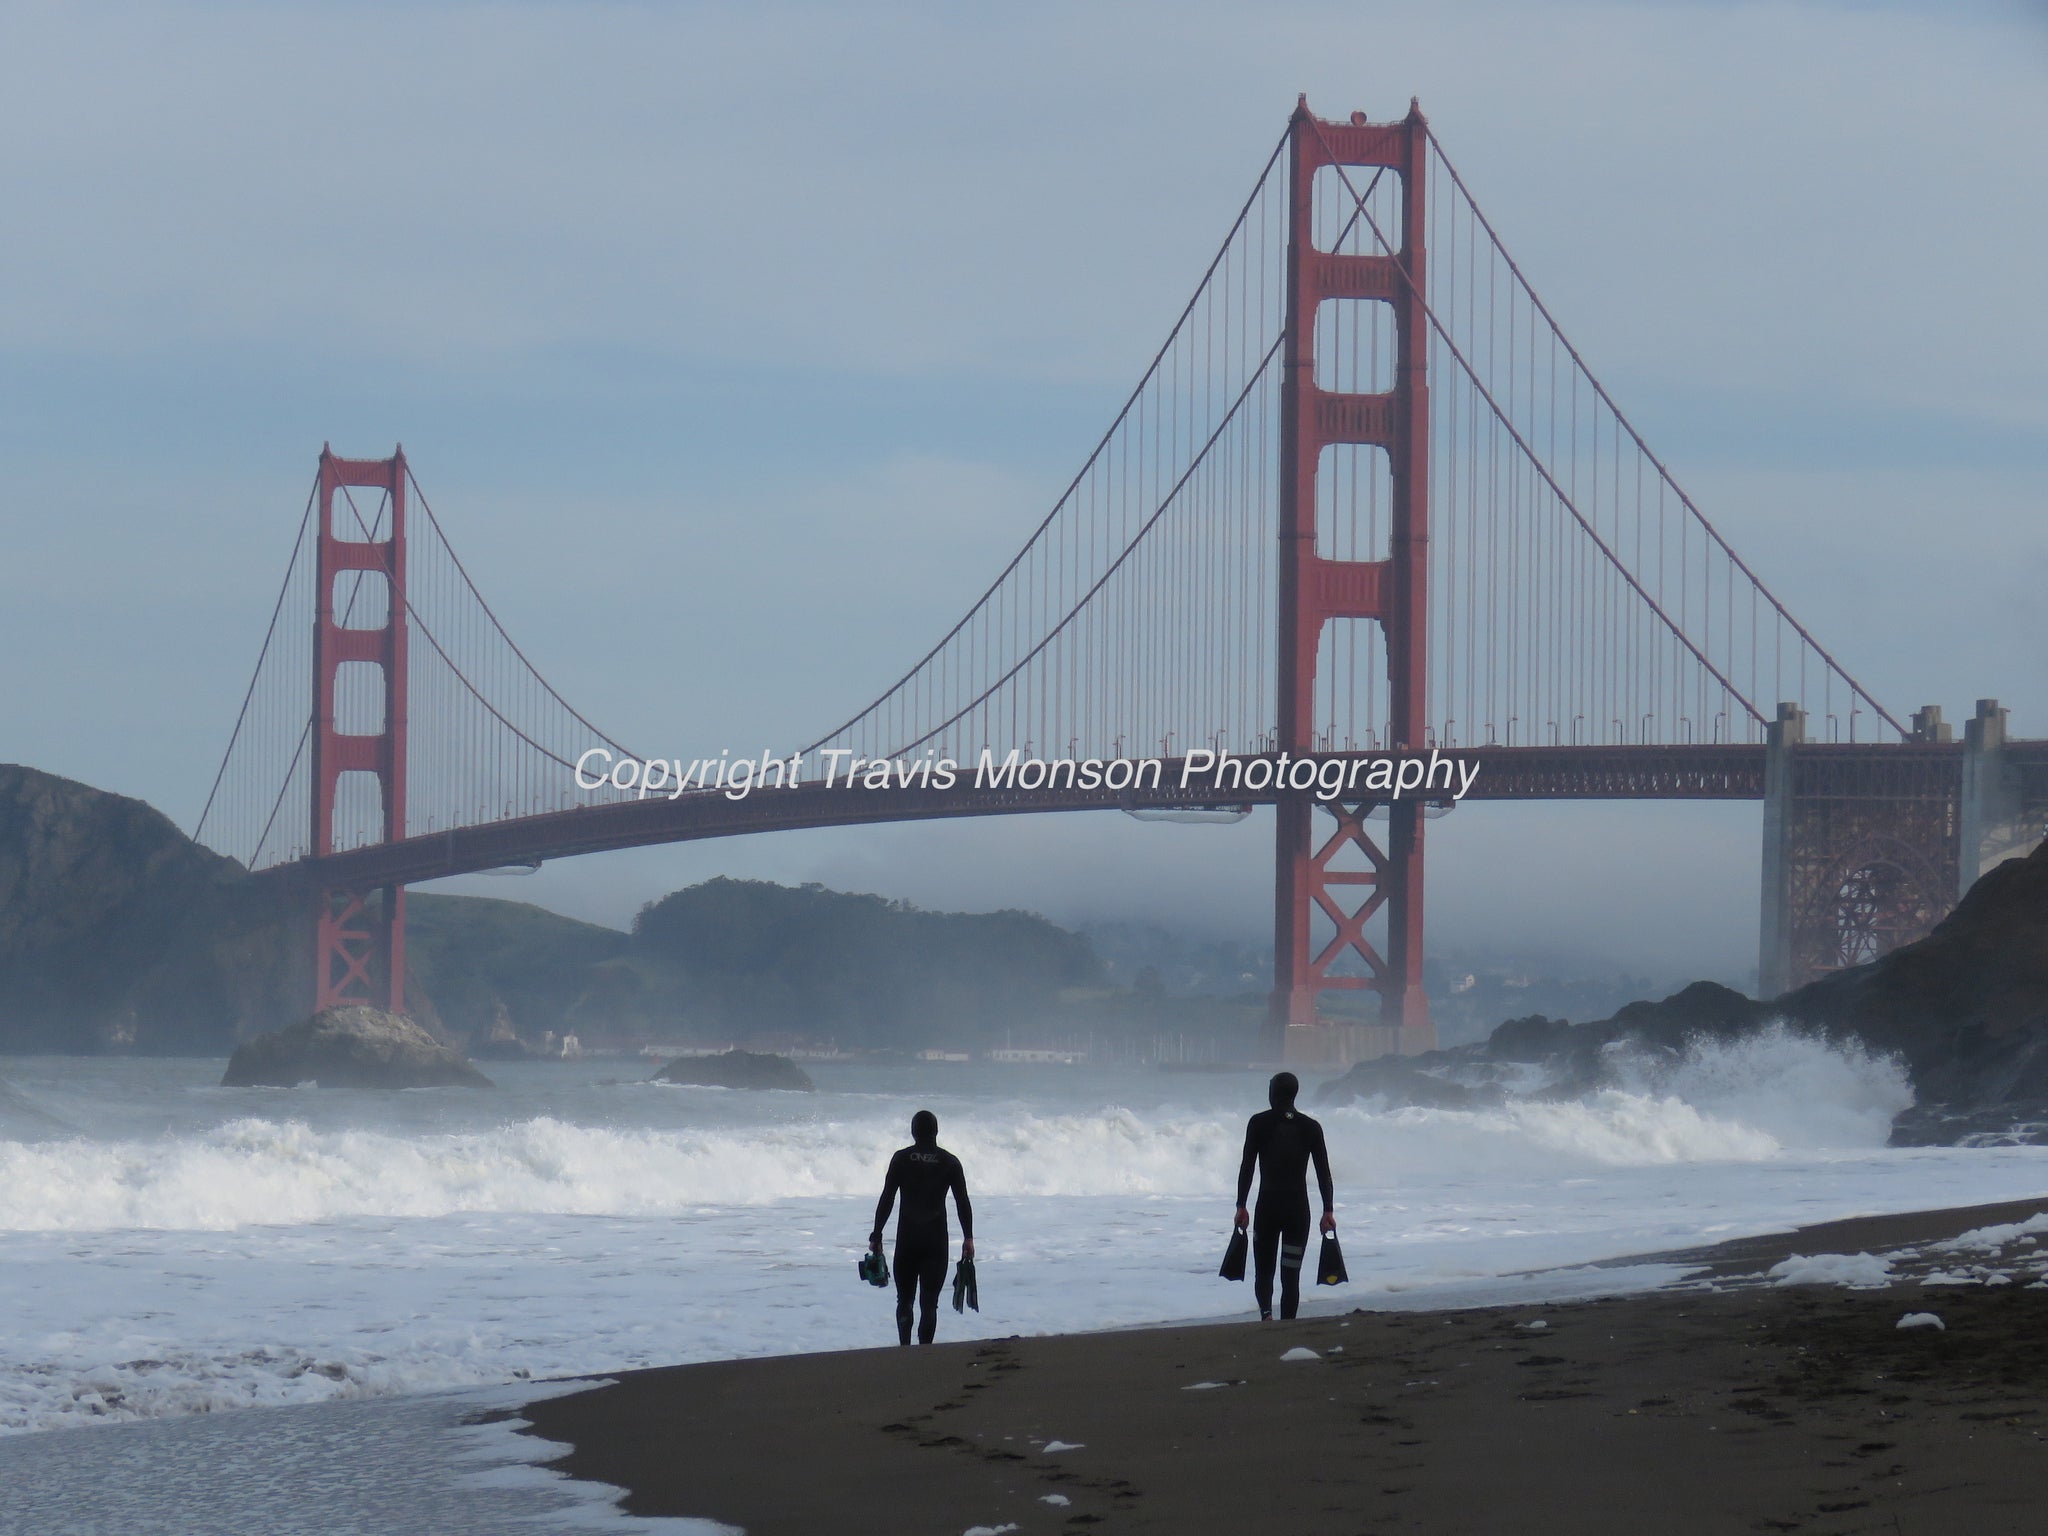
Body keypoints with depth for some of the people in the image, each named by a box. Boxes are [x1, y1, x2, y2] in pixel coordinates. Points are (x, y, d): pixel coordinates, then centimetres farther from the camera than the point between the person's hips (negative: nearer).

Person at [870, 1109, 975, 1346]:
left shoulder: (901, 1159, -1)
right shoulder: (949, 1162, 1)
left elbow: (886, 1199, -3)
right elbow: (963, 1202, 0)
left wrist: (876, 1235, 2)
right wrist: (968, 1238, 6)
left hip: (907, 1238, 0)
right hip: (936, 1238, 0)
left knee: (904, 1299, 12)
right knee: (929, 1303, 2)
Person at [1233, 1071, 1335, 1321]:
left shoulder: (1259, 1123, -2)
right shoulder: (1310, 1127, 3)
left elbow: (1247, 1167, -5)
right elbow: (1323, 1172, 1)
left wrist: (1241, 1206, -1)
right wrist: (1328, 1210, 5)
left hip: (1268, 1206, -1)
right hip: (1298, 1207, 1)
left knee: (1263, 1271, 8)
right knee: (1291, 1276, 7)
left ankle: (1266, 1311, -19)